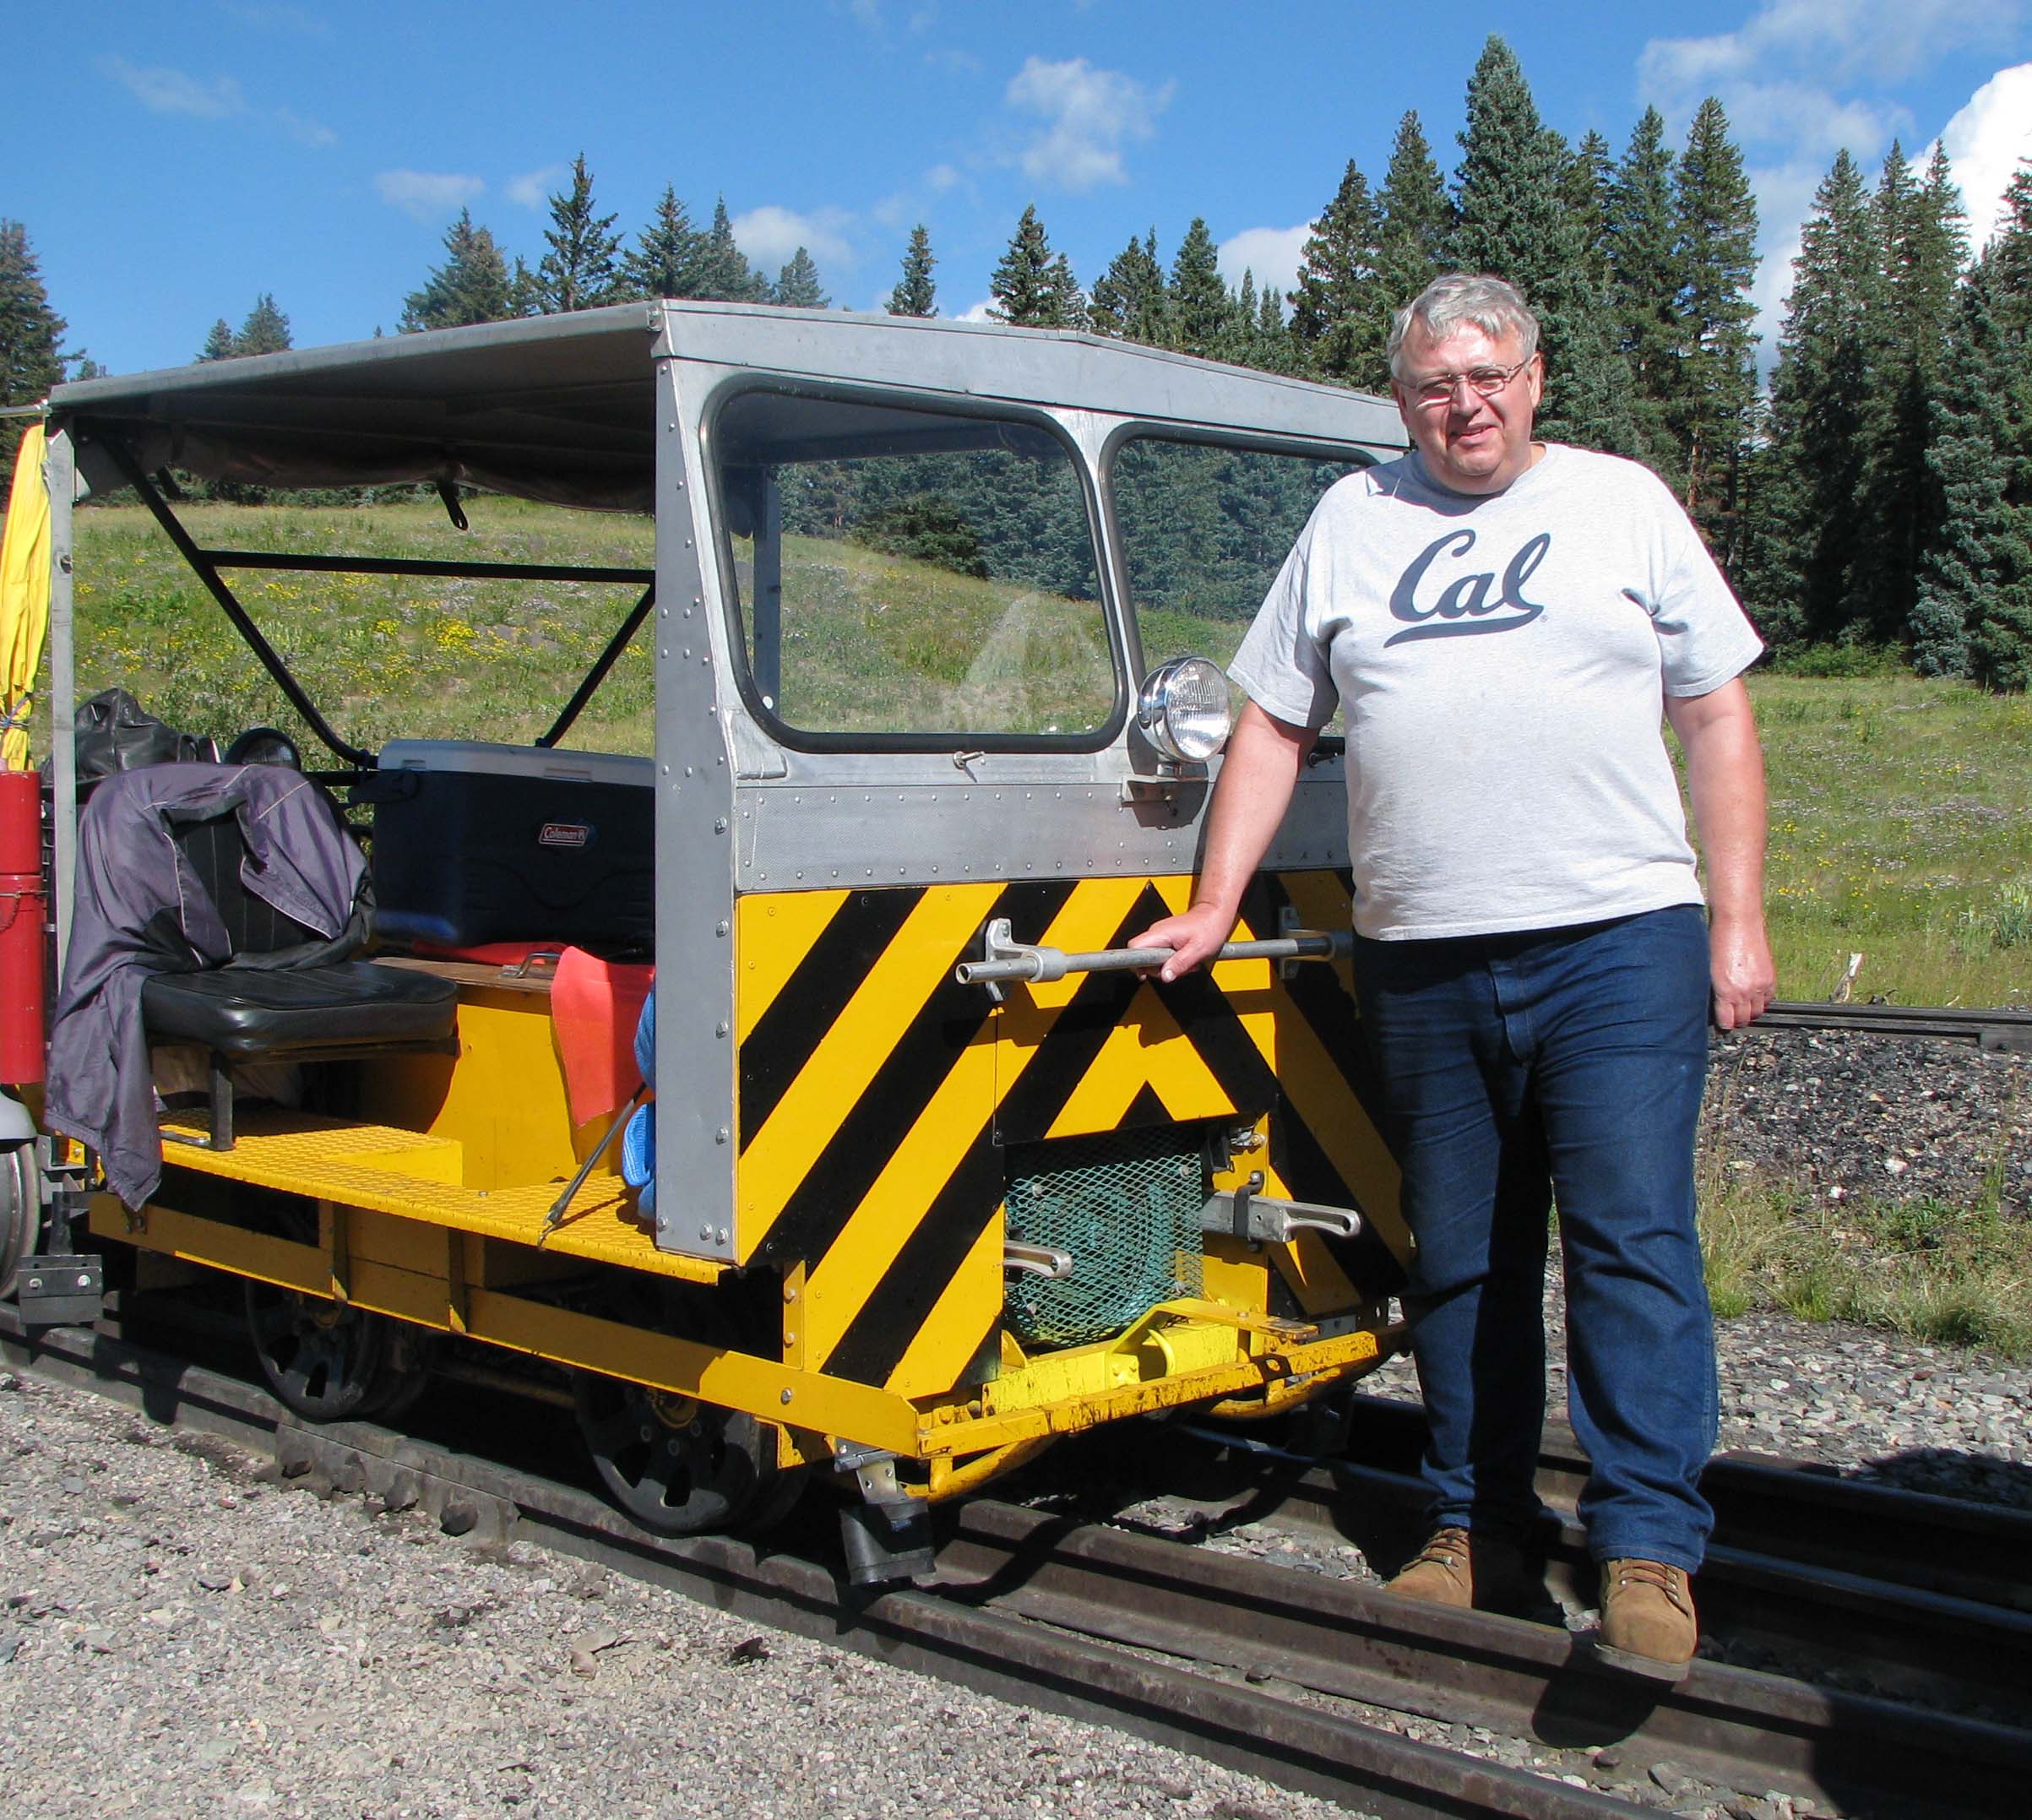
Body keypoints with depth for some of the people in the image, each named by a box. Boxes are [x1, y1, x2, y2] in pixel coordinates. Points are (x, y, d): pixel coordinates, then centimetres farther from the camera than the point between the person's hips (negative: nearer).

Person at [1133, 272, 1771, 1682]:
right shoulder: (1352, 524, 14)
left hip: (1618, 942, -2)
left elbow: (1718, 718, 7)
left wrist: (1739, 922, 0)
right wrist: (1214, 910, 9)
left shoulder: (1623, 503, 9)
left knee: (1633, 1241, -8)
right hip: (1421, 964, 3)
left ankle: (1650, 1551, -3)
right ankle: (1478, 1529, 20)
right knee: (1458, 1259, 9)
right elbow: (1275, 724, 15)